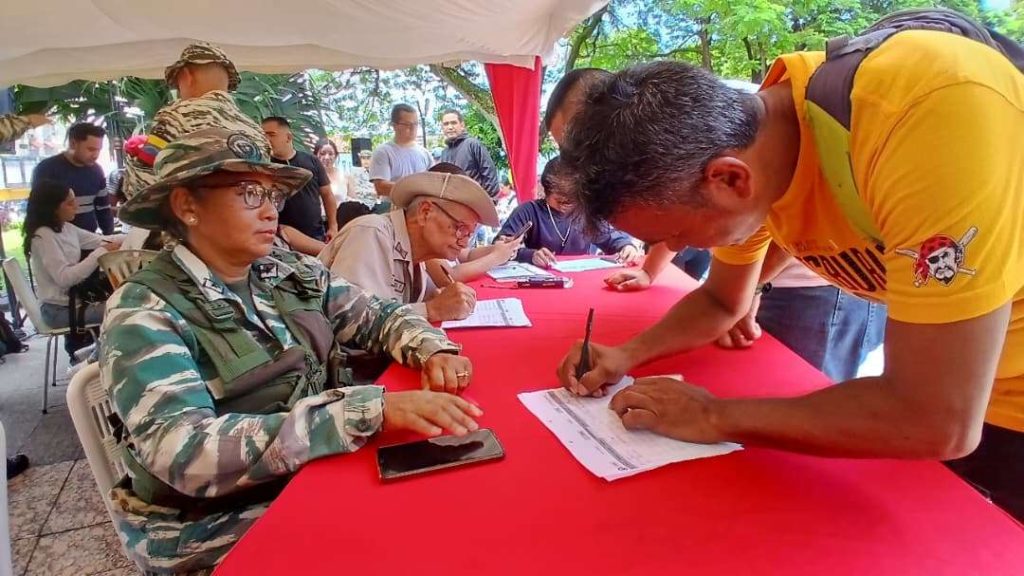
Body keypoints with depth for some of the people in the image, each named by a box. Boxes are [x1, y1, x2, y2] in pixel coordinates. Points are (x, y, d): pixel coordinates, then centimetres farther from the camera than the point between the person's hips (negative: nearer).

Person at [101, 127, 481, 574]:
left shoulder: (295, 274, 2)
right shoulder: (144, 311, -15)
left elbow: (379, 316, 9)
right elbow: (189, 454, -27)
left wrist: (433, 351, -15)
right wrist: (373, 409, -37)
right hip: (217, 526, -5)